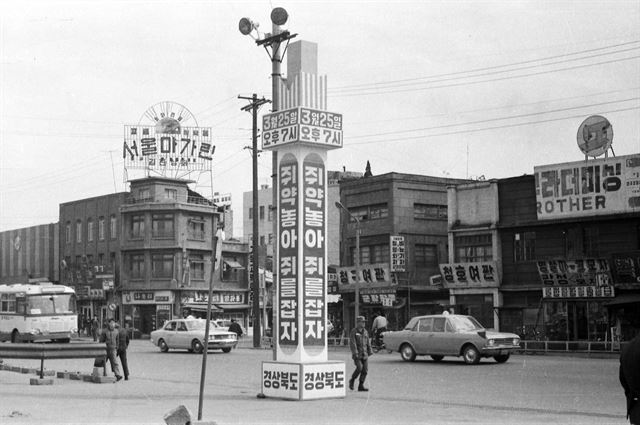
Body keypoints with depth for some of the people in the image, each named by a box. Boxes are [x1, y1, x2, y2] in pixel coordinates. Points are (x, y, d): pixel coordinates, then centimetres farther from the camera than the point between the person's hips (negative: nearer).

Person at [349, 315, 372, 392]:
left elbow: (368, 342, 15)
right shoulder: (353, 332, -7)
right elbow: (352, 343, -16)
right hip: (357, 354, -5)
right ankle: (352, 380, 5)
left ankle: (361, 386, 2)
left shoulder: (365, 332, 10)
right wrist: (355, 353, -24)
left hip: (364, 354, 5)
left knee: (365, 370, -4)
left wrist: (369, 352, 11)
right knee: (359, 368, -19)